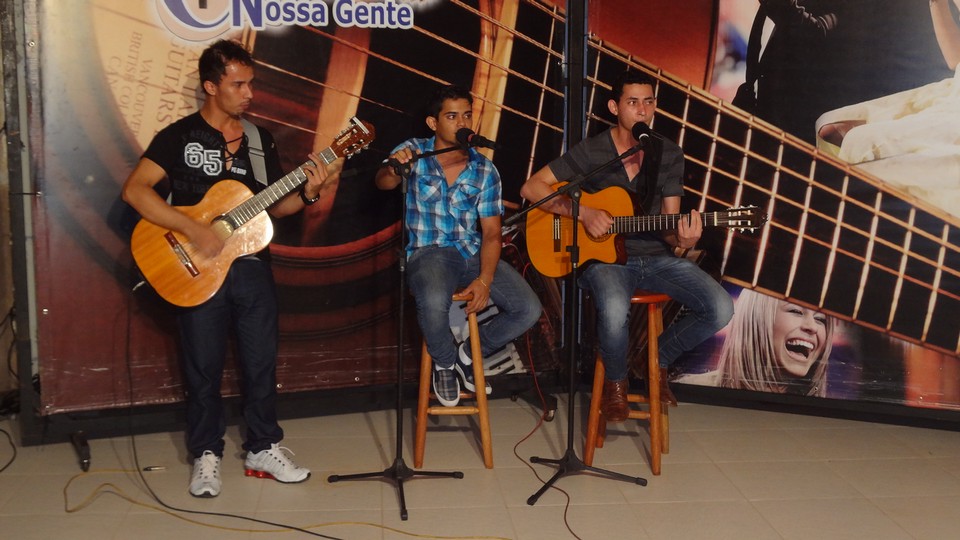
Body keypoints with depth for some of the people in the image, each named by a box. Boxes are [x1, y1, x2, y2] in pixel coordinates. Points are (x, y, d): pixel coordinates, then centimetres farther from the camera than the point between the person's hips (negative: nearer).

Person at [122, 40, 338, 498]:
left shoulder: (260, 140, 10)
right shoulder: (180, 136, -4)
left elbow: (274, 206, 12)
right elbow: (134, 190, -14)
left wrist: (306, 194, -8)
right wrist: (193, 230, -22)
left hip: (251, 266, 4)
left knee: (262, 362, 9)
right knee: (204, 368, 5)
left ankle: (263, 448, 24)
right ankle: (206, 455, 20)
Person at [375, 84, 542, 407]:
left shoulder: (484, 170, 4)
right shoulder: (413, 153, -1)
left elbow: (491, 231, 0)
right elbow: (383, 183, -22)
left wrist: (485, 279, -16)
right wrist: (393, 168, -48)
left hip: (473, 252, 4)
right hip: (429, 252, -3)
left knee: (528, 309, -14)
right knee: (433, 302, -38)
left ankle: (470, 355, 14)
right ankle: (444, 363, -2)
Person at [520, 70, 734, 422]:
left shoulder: (669, 155, 5)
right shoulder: (590, 152, -5)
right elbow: (531, 188, -6)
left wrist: (682, 239, -20)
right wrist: (583, 212, -18)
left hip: (656, 257, 4)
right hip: (604, 258, -4)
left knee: (720, 309, -16)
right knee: (614, 311, -37)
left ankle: (660, 357, 14)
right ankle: (615, 380, -1)